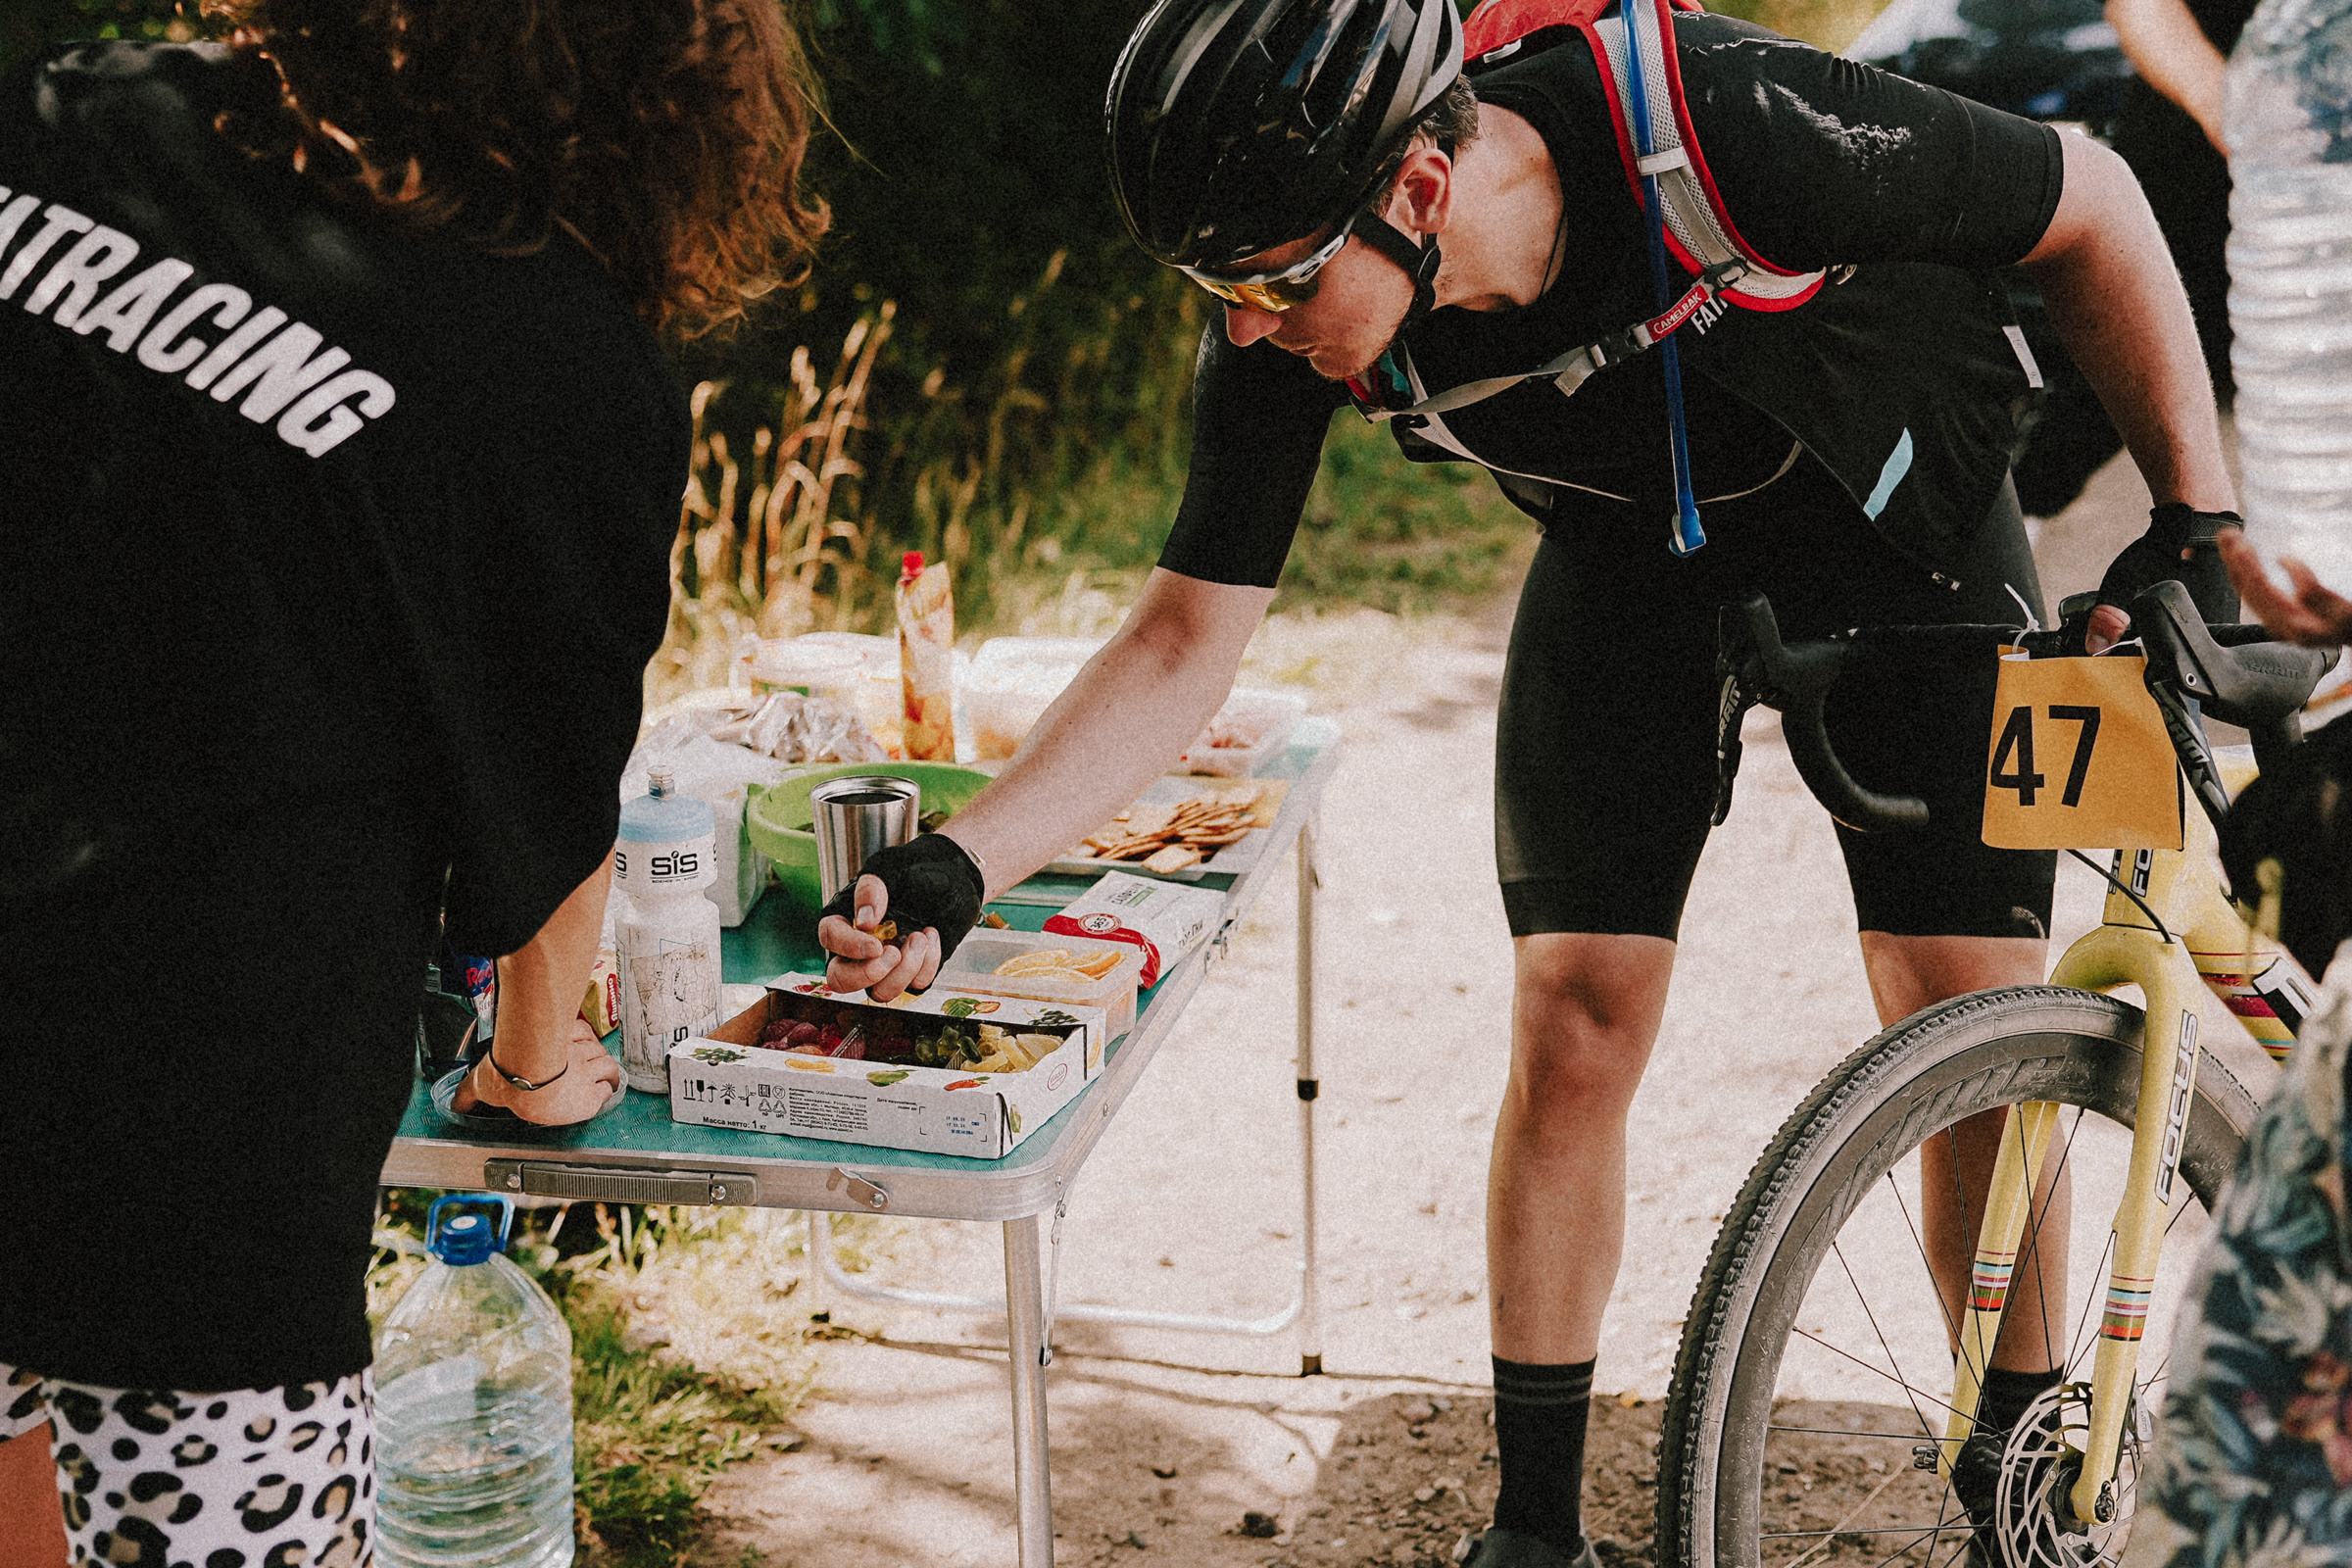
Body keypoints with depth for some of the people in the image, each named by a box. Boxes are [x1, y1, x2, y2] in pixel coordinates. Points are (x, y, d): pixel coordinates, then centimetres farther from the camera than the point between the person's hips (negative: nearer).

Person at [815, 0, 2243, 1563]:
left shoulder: (1723, 126, -40)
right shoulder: (1293, 333, -28)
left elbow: (2096, 205, -23)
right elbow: (1186, 641, -18)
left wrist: (2198, 517, -17)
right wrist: (957, 867, -29)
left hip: (1895, 509, -2)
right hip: (1631, 543, 3)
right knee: (1576, 1020, -5)